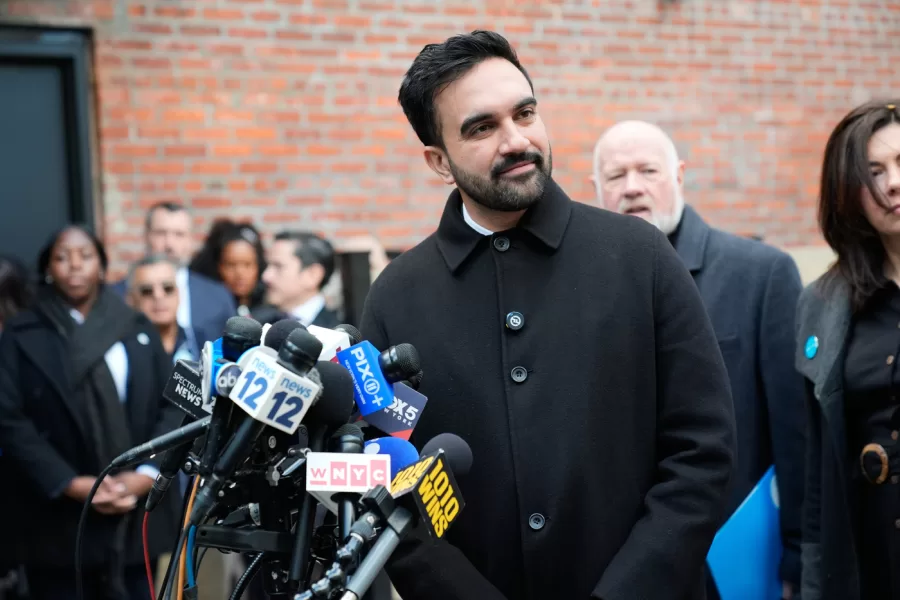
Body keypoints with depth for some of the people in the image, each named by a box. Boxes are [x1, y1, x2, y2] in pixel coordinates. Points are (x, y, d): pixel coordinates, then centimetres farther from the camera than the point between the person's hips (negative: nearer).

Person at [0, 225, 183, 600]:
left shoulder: (138, 329, 10)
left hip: (134, 514, 2)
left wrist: (146, 474, -9)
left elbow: (172, 406, 5)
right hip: (56, 519, -2)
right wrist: (70, 484, -15)